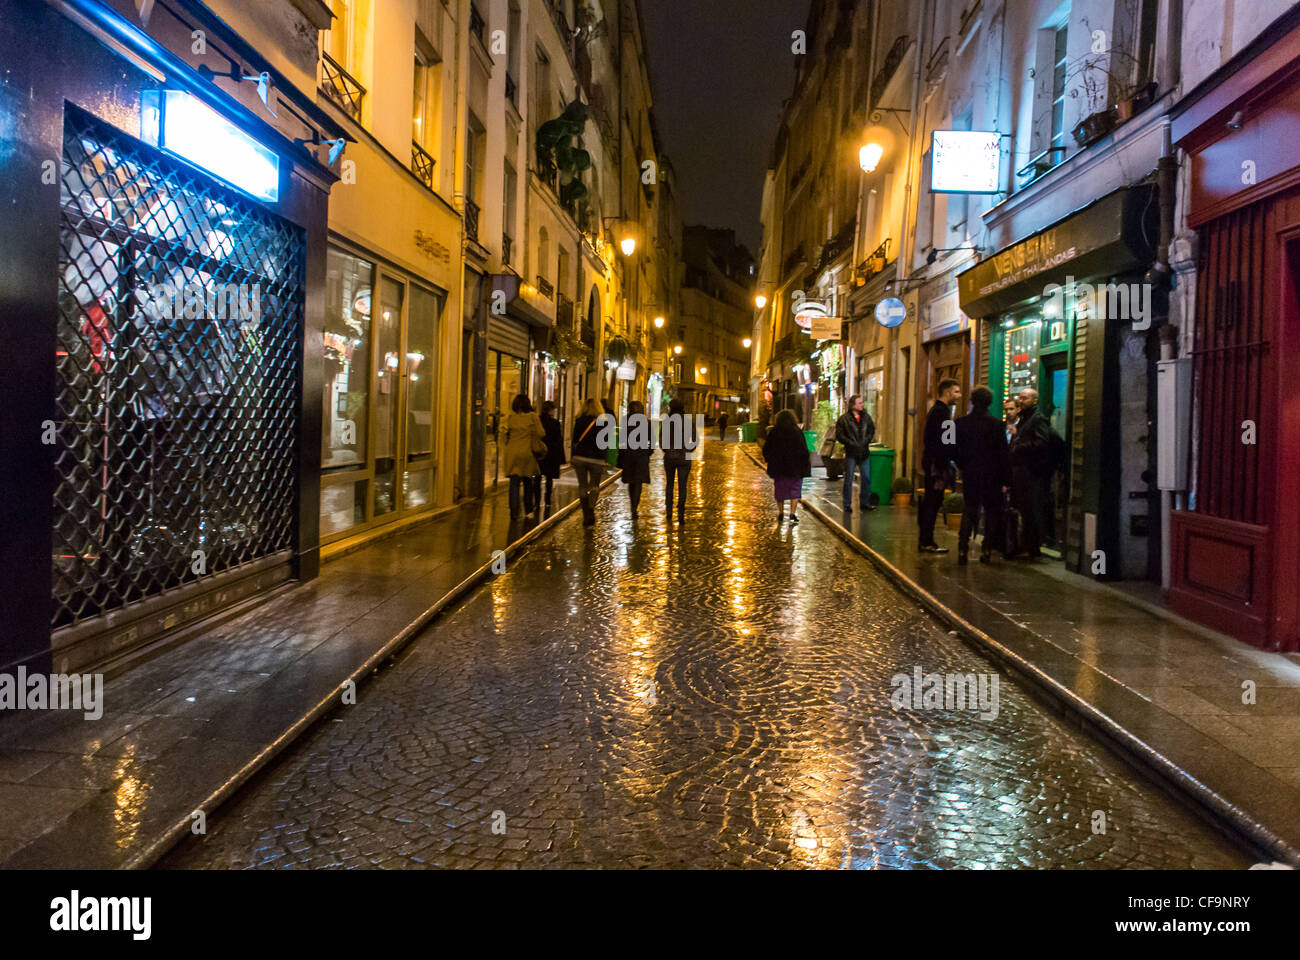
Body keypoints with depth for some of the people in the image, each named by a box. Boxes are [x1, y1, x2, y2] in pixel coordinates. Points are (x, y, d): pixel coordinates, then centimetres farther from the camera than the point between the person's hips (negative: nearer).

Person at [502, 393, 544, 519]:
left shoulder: (510, 418, 0)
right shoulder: (532, 417, -6)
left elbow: (505, 434, 3)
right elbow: (540, 433, -6)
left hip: (512, 453, 1)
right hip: (527, 452, -1)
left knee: (514, 482, 1)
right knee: (528, 480, 17)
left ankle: (514, 511, -6)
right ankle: (528, 507, 28)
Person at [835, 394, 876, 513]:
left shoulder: (866, 417, 7)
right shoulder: (844, 419, -7)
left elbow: (872, 430, 14)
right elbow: (839, 435, -8)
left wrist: (866, 441, -2)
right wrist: (851, 443, -14)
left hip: (864, 452, 4)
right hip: (851, 453, -4)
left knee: (867, 478, 7)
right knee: (848, 480, 0)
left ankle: (865, 502, 18)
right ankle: (847, 505, 7)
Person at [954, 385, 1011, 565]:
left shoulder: (960, 423, -3)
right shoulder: (996, 424, -9)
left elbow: (955, 451, 3)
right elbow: (1003, 454, -8)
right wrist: (1005, 480, -4)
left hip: (969, 476, 2)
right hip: (991, 476, -2)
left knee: (969, 510, 11)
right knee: (992, 510, 10)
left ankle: (962, 549, 2)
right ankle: (986, 550, 7)